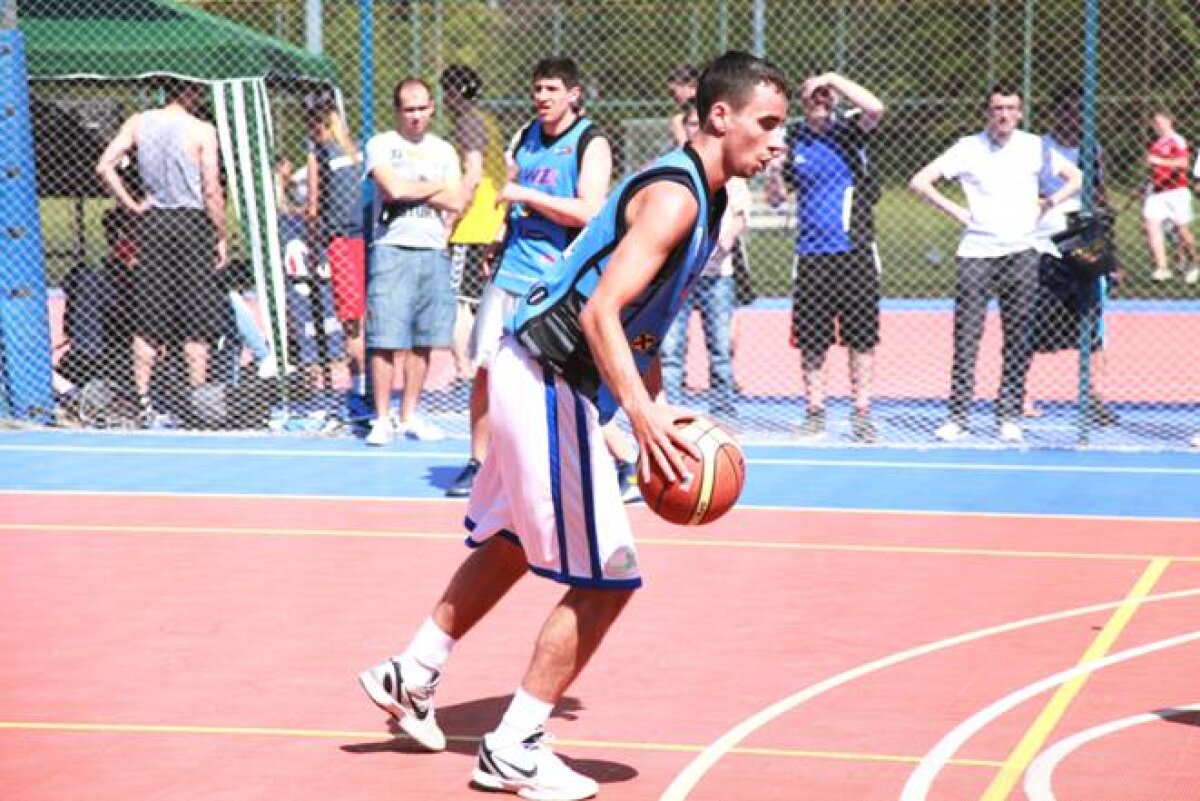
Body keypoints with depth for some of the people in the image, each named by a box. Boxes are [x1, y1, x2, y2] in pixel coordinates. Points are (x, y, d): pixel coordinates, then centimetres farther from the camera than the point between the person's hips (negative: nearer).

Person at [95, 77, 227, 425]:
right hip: (192, 221, -4)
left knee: (149, 317, 8)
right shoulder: (202, 131, -8)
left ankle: (141, 398, 8)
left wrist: (131, 205, 4)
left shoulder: (139, 123, 4)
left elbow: (104, 167, -2)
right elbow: (211, 191, -10)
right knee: (197, 318, 3)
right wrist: (222, 237, -2)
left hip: (152, 221, 4)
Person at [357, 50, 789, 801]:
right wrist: (645, 417, -39)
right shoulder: (675, 198, -20)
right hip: (551, 384, -10)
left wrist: (656, 411, 17)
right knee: (606, 578, -5)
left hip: (536, 377, 10)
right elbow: (600, 313, -30)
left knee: (513, 541, 26)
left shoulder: (697, 195, 12)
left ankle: (411, 677, 40)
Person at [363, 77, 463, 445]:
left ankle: (409, 417, 15)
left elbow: (456, 203, 4)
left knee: (423, 341, 6)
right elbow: (394, 189, -14)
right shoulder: (381, 145, 2)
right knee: (386, 341, -7)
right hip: (392, 249, -4)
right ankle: (382, 419, 0)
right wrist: (437, 187, 0)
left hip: (433, 251, 4)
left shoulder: (443, 150, 14)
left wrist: (412, 189, -5)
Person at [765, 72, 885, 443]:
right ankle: (815, 412, 15)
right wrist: (774, 167, -9)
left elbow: (875, 109, -21)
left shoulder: (848, 131, 1)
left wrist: (833, 78, -16)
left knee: (861, 339, 2)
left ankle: (861, 413, 10)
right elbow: (776, 197, 10)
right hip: (810, 255, 2)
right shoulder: (793, 138, 7)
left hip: (854, 252, -2)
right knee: (811, 342, 5)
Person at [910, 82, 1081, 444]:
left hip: (1021, 253, 1)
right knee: (966, 337, -4)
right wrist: (955, 212, -3)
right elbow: (920, 182, 2)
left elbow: (1075, 178, 16)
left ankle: (1009, 417, 9)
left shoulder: (1034, 147, 5)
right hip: (976, 252, -1)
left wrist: (1047, 204, 4)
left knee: (1018, 340, 1)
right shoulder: (968, 148, 1)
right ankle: (958, 416, 0)